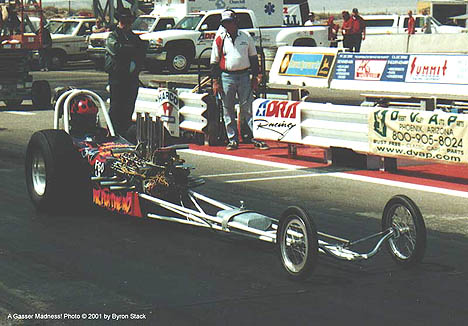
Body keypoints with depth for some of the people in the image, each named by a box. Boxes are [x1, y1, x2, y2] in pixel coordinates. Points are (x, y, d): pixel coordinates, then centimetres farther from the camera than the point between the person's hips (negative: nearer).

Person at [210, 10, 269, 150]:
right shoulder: (219, 39, 4)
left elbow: (253, 57, 12)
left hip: (244, 76, 0)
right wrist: (215, 81, 0)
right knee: (228, 111, 3)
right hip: (226, 77, 0)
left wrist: (256, 77, 7)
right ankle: (233, 140, 11)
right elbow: (214, 61, 6)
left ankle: (257, 138, -2)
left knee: (248, 108, -3)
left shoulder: (246, 37, 7)